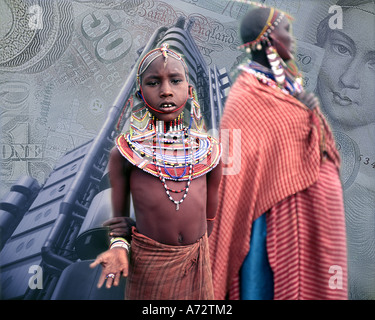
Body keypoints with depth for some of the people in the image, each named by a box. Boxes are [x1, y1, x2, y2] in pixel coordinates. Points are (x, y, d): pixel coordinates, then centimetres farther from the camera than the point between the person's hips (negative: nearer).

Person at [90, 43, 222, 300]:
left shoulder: (209, 151, -2)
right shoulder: (124, 153, -7)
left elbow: (210, 214, 8)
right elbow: (119, 215, 1)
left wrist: (195, 252, 10)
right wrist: (119, 247, -14)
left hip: (196, 260, 2)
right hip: (148, 262, -2)